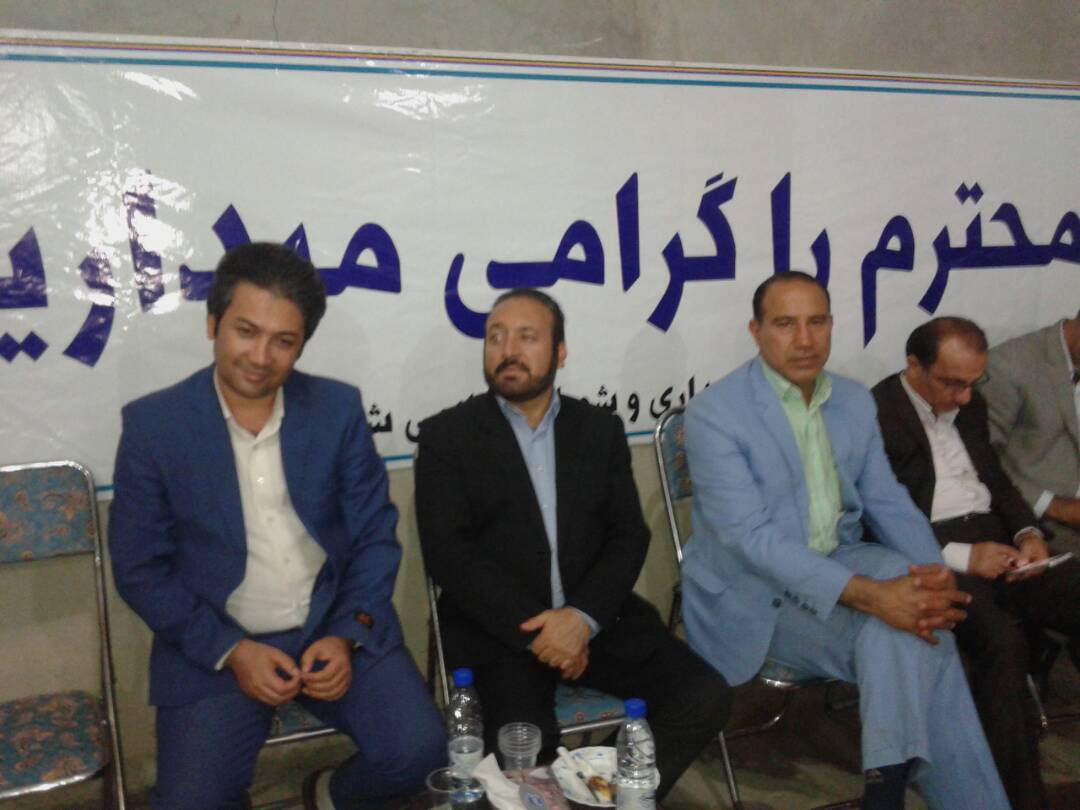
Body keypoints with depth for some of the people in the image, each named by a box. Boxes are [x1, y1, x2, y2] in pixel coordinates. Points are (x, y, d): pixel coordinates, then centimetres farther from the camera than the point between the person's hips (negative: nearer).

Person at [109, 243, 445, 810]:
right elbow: (140, 568, -3)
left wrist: (346, 635, -12)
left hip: (336, 630, 1)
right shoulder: (151, 423, -6)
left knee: (420, 754, -15)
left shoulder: (339, 408, -2)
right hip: (213, 645, -1)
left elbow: (375, 534, 3)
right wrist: (231, 652, -13)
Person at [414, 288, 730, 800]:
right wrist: (534, 630, -15)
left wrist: (583, 617, -13)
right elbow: (448, 553, -7)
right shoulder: (446, 436, 2)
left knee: (705, 697, -14)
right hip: (499, 629, -3)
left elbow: (629, 536, 4)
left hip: (595, 618, 4)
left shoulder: (600, 429, 12)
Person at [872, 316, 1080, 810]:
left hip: (995, 545, 7)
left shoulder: (969, 406, 17)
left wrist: (1026, 532, 4)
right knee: (1003, 642, -34)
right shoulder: (874, 416, -8)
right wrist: (961, 557, -19)